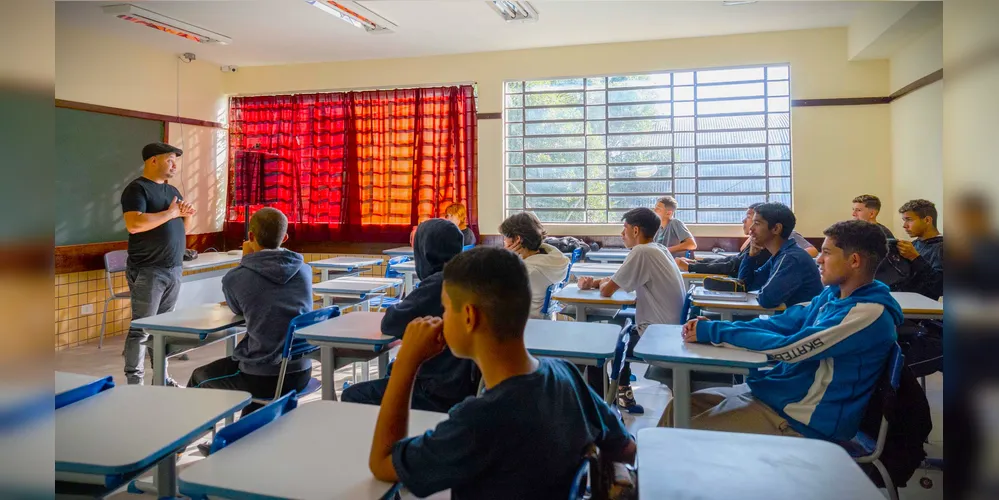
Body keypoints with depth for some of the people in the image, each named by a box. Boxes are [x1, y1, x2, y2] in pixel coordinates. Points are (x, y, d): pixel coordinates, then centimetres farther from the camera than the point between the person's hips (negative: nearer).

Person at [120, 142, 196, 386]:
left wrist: (186, 214, 0)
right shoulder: (137, 189, -7)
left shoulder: (172, 190, 17)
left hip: (174, 270, 7)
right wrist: (170, 213, -16)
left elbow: (183, 228, 21)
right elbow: (134, 224, -22)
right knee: (141, 328, -4)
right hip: (147, 271, -7)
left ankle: (162, 377, 17)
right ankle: (134, 382, 3)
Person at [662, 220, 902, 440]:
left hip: (806, 419, -8)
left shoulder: (869, 312, -21)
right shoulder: (834, 294, 8)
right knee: (680, 407, 3)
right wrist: (712, 326, -10)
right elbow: (779, 324, 5)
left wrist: (714, 332, -19)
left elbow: (787, 347, -26)